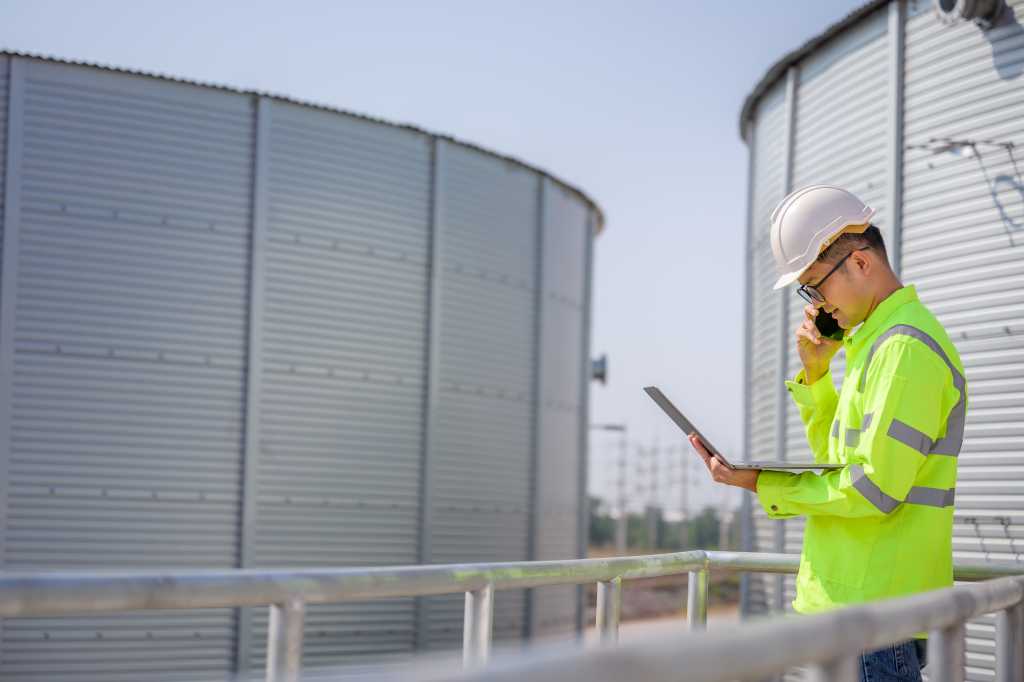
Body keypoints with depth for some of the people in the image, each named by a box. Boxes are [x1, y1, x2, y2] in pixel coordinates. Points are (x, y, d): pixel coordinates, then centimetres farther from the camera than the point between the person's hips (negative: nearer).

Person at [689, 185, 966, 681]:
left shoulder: (905, 347, -16)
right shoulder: (873, 340, 18)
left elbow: (875, 488, -20)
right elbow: (836, 457, 21)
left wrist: (759, 484, -13)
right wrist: (815, 372, 8)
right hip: (849, 597, 10)